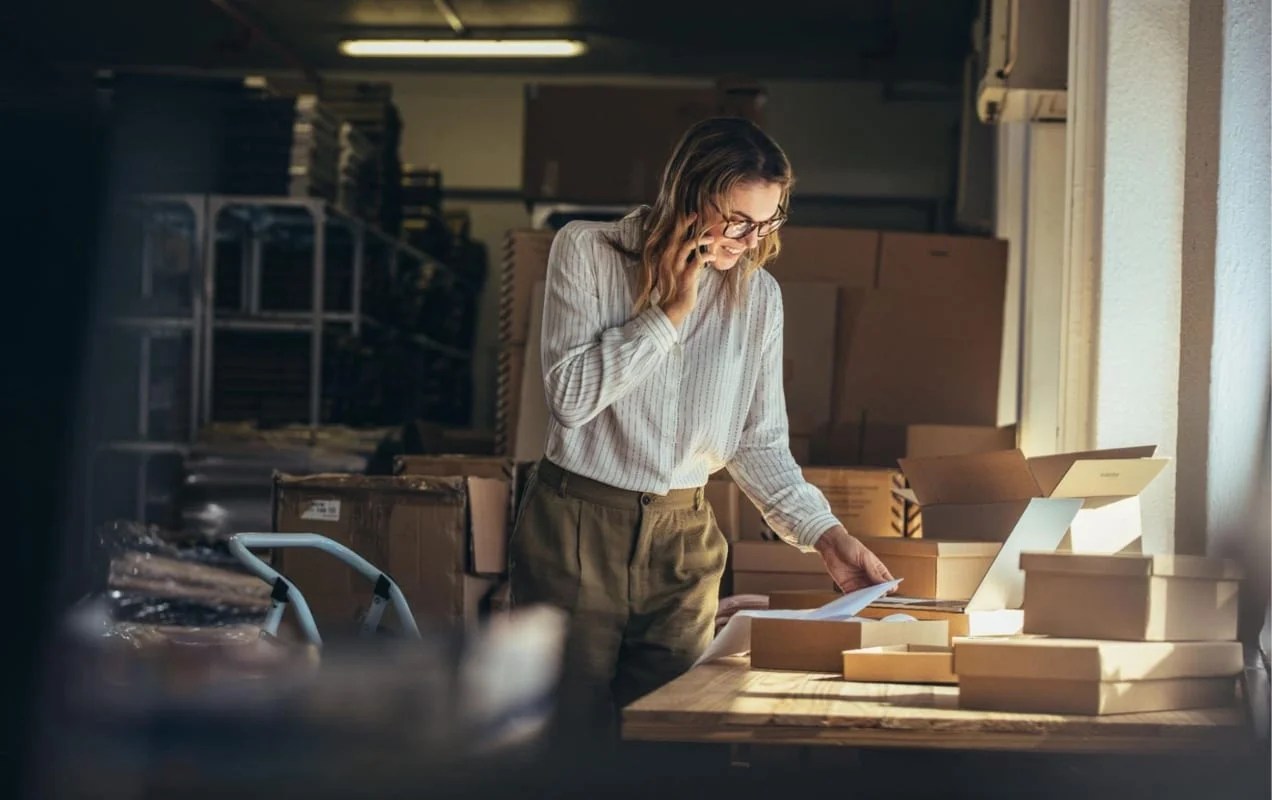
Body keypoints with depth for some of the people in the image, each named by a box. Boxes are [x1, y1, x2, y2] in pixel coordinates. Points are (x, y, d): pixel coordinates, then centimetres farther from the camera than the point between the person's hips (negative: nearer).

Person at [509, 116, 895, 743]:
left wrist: (825, 534, -7)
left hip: (683, 542, 3)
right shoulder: (585, 252, -6)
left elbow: (760, 443, 6)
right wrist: (671, 311, -15)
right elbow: (570, 396, -16)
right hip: (577, 527, -3)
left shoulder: (758, 296, 3)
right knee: (570, 735, 0)